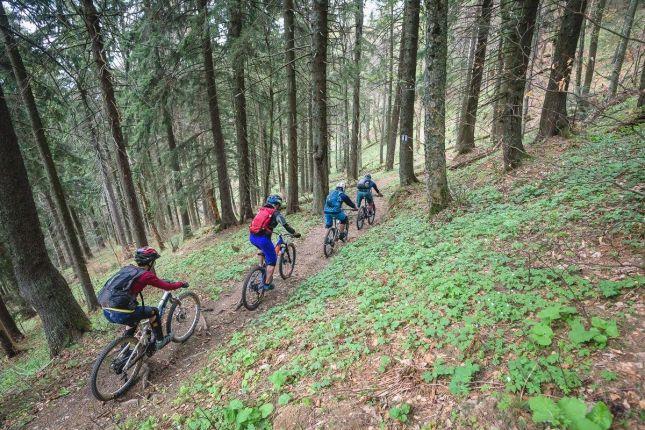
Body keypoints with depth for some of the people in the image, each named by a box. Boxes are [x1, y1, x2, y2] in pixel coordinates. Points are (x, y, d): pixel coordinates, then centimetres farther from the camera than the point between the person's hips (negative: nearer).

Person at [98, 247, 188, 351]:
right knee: (153, 311, 11)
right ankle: (159, 341, 23)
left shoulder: (128, 268, 16)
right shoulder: (146, 275, -7)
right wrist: (182, 284, 20)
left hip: (106, 312, 8)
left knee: (134, 319, 33)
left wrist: (161, 281, 43)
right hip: (120, 314, -8)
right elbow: (167, 287, 2)